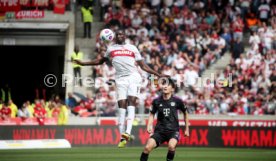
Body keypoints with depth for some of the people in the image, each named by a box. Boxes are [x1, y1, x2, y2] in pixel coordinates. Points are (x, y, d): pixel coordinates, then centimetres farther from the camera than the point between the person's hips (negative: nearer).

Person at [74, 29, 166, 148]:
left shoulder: (132, 48, 15)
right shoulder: (111, 48, 18)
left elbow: (143, 65, 16)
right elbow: (101, 60, 33)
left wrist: (158, 75, 10)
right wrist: (83, 63, 31)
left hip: (133, 77, -1)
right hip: (120, 79, 1)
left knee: (131, 102, -16)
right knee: (122, 105, -6)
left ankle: (128, 132, -28)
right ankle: (122, 137, -5)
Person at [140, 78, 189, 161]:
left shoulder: (177, 101, -4)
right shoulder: (156, 101, 0)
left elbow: (185, 113, 12)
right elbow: (152, 114, 15)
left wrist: (187, 129, 16)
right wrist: (149, 126, -2)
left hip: (173, 130, -2)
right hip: (160, 131, 2)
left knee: (171, 146, -32)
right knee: (148, 147, -21)